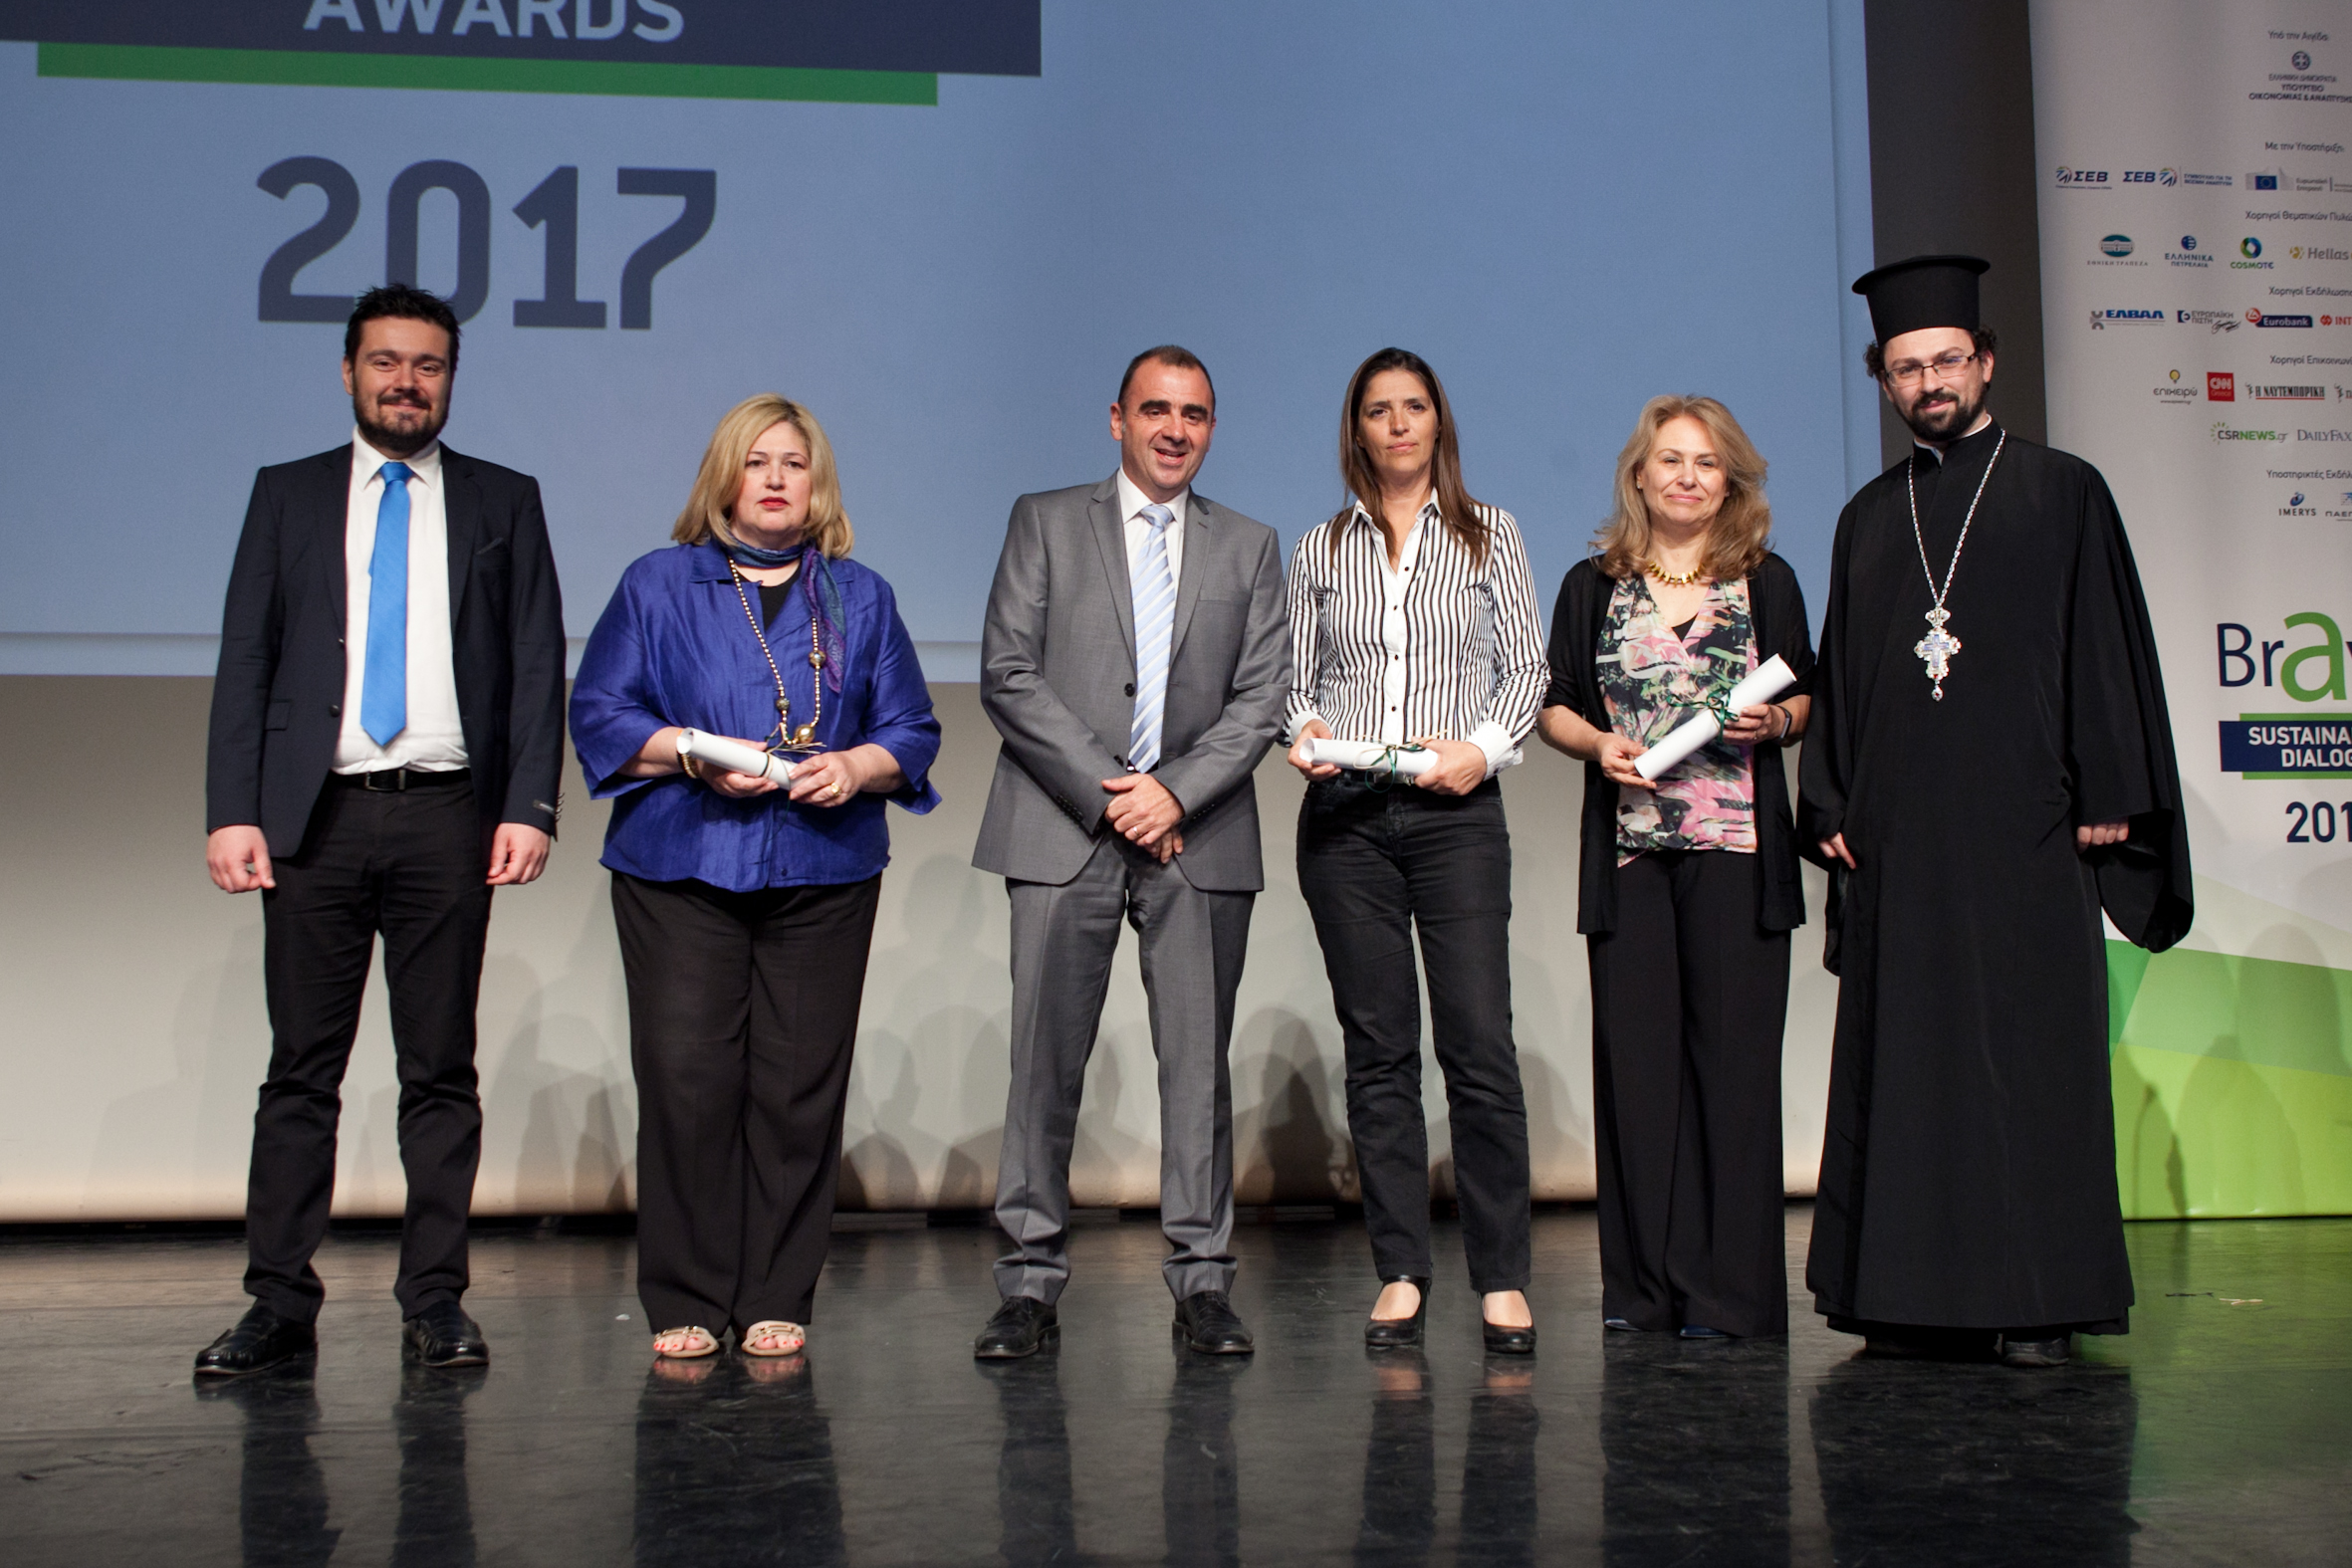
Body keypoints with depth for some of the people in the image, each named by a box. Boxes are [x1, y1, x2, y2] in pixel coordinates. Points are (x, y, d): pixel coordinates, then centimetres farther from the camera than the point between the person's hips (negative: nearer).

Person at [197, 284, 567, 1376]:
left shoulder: (503, 503, 12)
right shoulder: (287, 496, 13)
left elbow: (538, 668, 5)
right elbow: (245, 663, 7)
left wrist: (528, 808, -6)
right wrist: (232, 812, -3)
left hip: (448, 815, 0)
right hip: (316, 815, 1)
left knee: (441, 1070, 3)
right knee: (301, 1070, 2)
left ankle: (434, 1302, 10)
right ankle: (280, 1303, 8)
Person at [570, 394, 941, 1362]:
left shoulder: (861, 599, 15)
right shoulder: (659, 585, 11)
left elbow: (912, 731, 12)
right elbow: (598, 712, 5)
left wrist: (855, 767, -9)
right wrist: (694, 753, -10)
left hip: (823, 877, 1)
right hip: (680, 871, -1)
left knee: (800, 1088, -1)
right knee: (685, 1080, -6)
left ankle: (776, 1302, 8)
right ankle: (683, 1304, 4)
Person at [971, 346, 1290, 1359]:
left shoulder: (1249, 548, 15)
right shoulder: (1045, 523, 9)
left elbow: (1262, 699, 6)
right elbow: (1007, 674, -1)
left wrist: (1175, 791, -10)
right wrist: (1107, 791, -9)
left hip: (1199, 834, 2)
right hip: (1065, 829, -1)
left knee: (1198, 1058, 3)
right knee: (1045, 1056, -2)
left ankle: (1201, 1281, 10)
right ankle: (1032, 1283, 6)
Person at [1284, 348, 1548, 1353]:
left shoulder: (1489, 535, 11)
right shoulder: (1320, 550, 14)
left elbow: (1526, 665, 7)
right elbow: (1296, 678, 14)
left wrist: (1484, 746, -9)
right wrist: (1304, 730, -7)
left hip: (1456, 812, -1)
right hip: (1344, 817, 2)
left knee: (1479, 1044, -7)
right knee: (1377, 1048, 3)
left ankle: (1501, 1280, 0)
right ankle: (1400, 1276, 9)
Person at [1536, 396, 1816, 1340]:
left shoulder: (1768, 582, 10)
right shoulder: (1593, 586, 11)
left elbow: (1808, 698, 15)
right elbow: (1554, 706, 13)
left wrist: (1776, 720, -7)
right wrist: (1598, 743, -6)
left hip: (1738, 848, -1)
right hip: (1628, 851, 1)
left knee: (1732, 1056, -3)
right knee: (1635, 1057, 0)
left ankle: (1730, 1288, 4)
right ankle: (1644, 1286, 10)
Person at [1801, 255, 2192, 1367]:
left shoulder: (2062, 493, 7)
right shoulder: (1869, 519, 17)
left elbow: (2108, 648, 2)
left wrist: (2106, 797, -6)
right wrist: (1831, 804, 6)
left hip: (2023, 826, -3)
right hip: (1895, 835, 4)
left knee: (2031, 1054, -3)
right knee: (1901, 1059, 3)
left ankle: (2037, 1301, 3)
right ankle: (1914, 1290, 9)